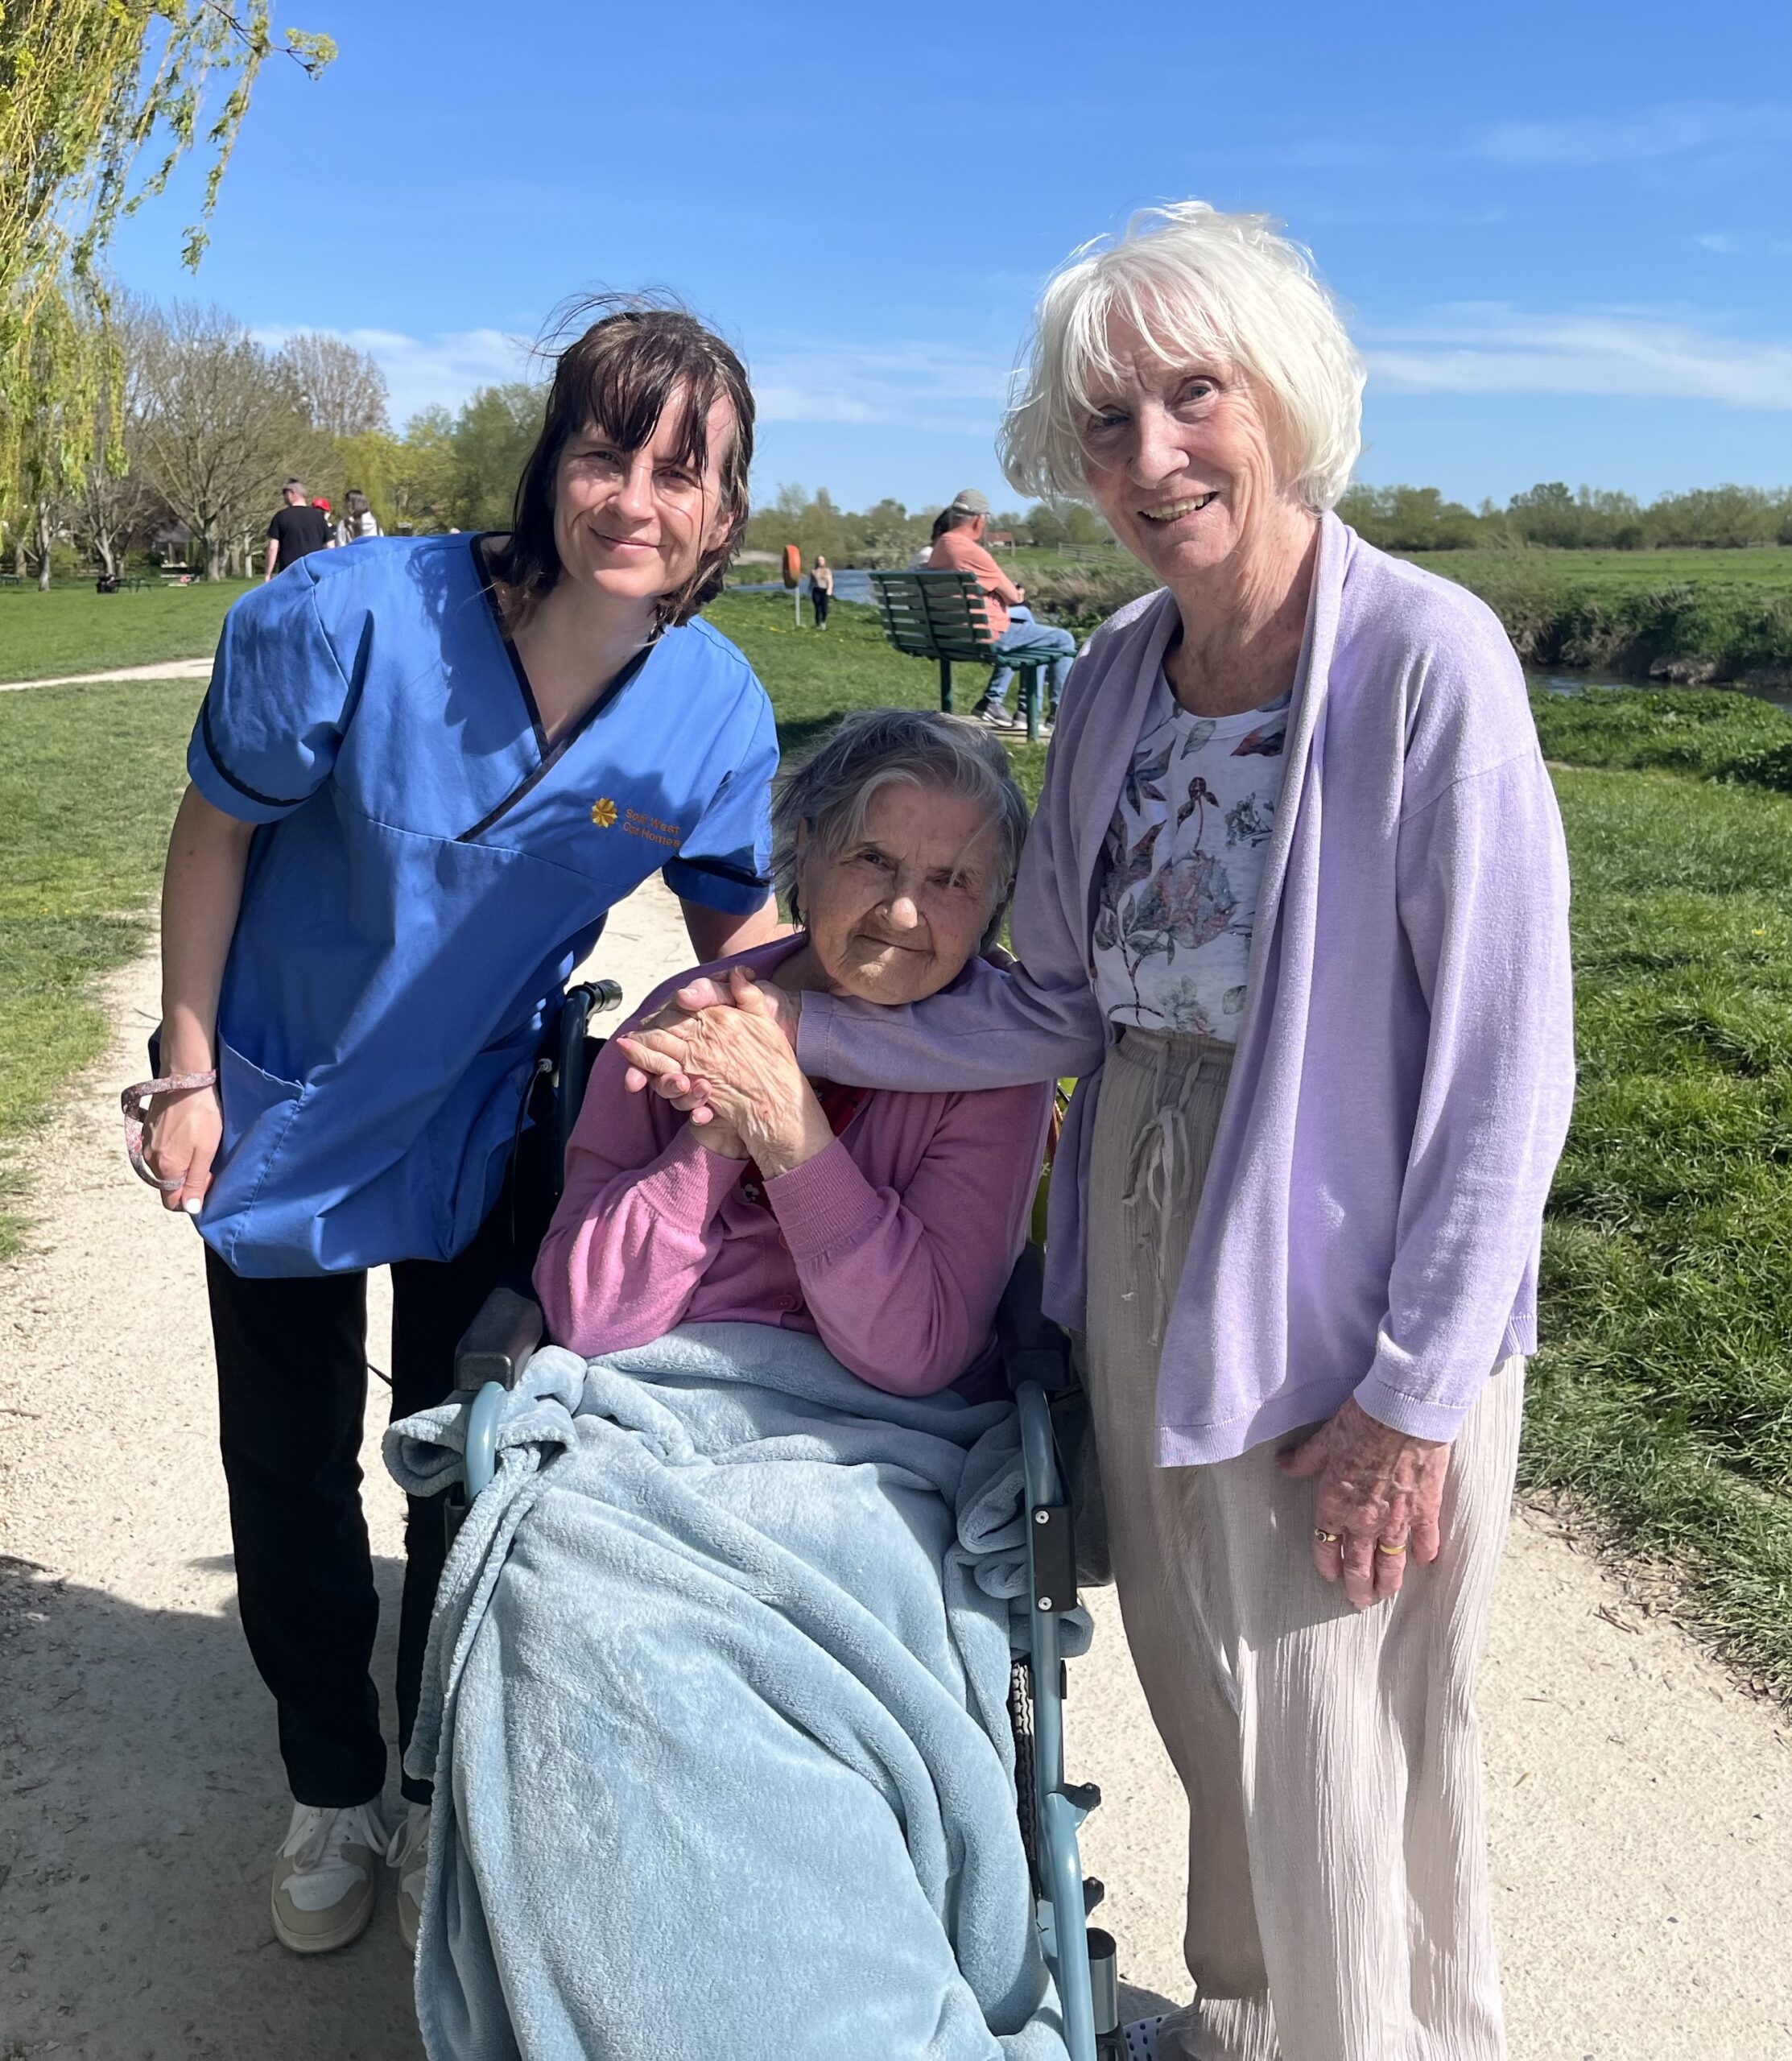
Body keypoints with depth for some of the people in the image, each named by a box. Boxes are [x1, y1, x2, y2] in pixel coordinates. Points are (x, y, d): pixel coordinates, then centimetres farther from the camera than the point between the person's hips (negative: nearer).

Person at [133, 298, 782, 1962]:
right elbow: (217, 830, -14)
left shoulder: (717, 713, -20)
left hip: (479, 1132, 1)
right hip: (286, 1107, -1)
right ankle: (330, 1794, 39)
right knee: (287, 1474, 13)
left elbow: (737, 919, -3)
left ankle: (440, 1789, 41)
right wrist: (188, 1073, -10)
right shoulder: (352, 618, -28)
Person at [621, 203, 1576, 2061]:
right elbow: (1066, 1004, 6)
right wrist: (797, 1030, -2)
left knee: (1347, 1756, 11)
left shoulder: (1425, 659, -16)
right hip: (1140, 1259, 6)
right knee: (1204, 1702, 22)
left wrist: (1415, 1397, -15)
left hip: (1348, 1287, -6)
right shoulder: (1116, 673, 4)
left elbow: (1506, 1062, -16)